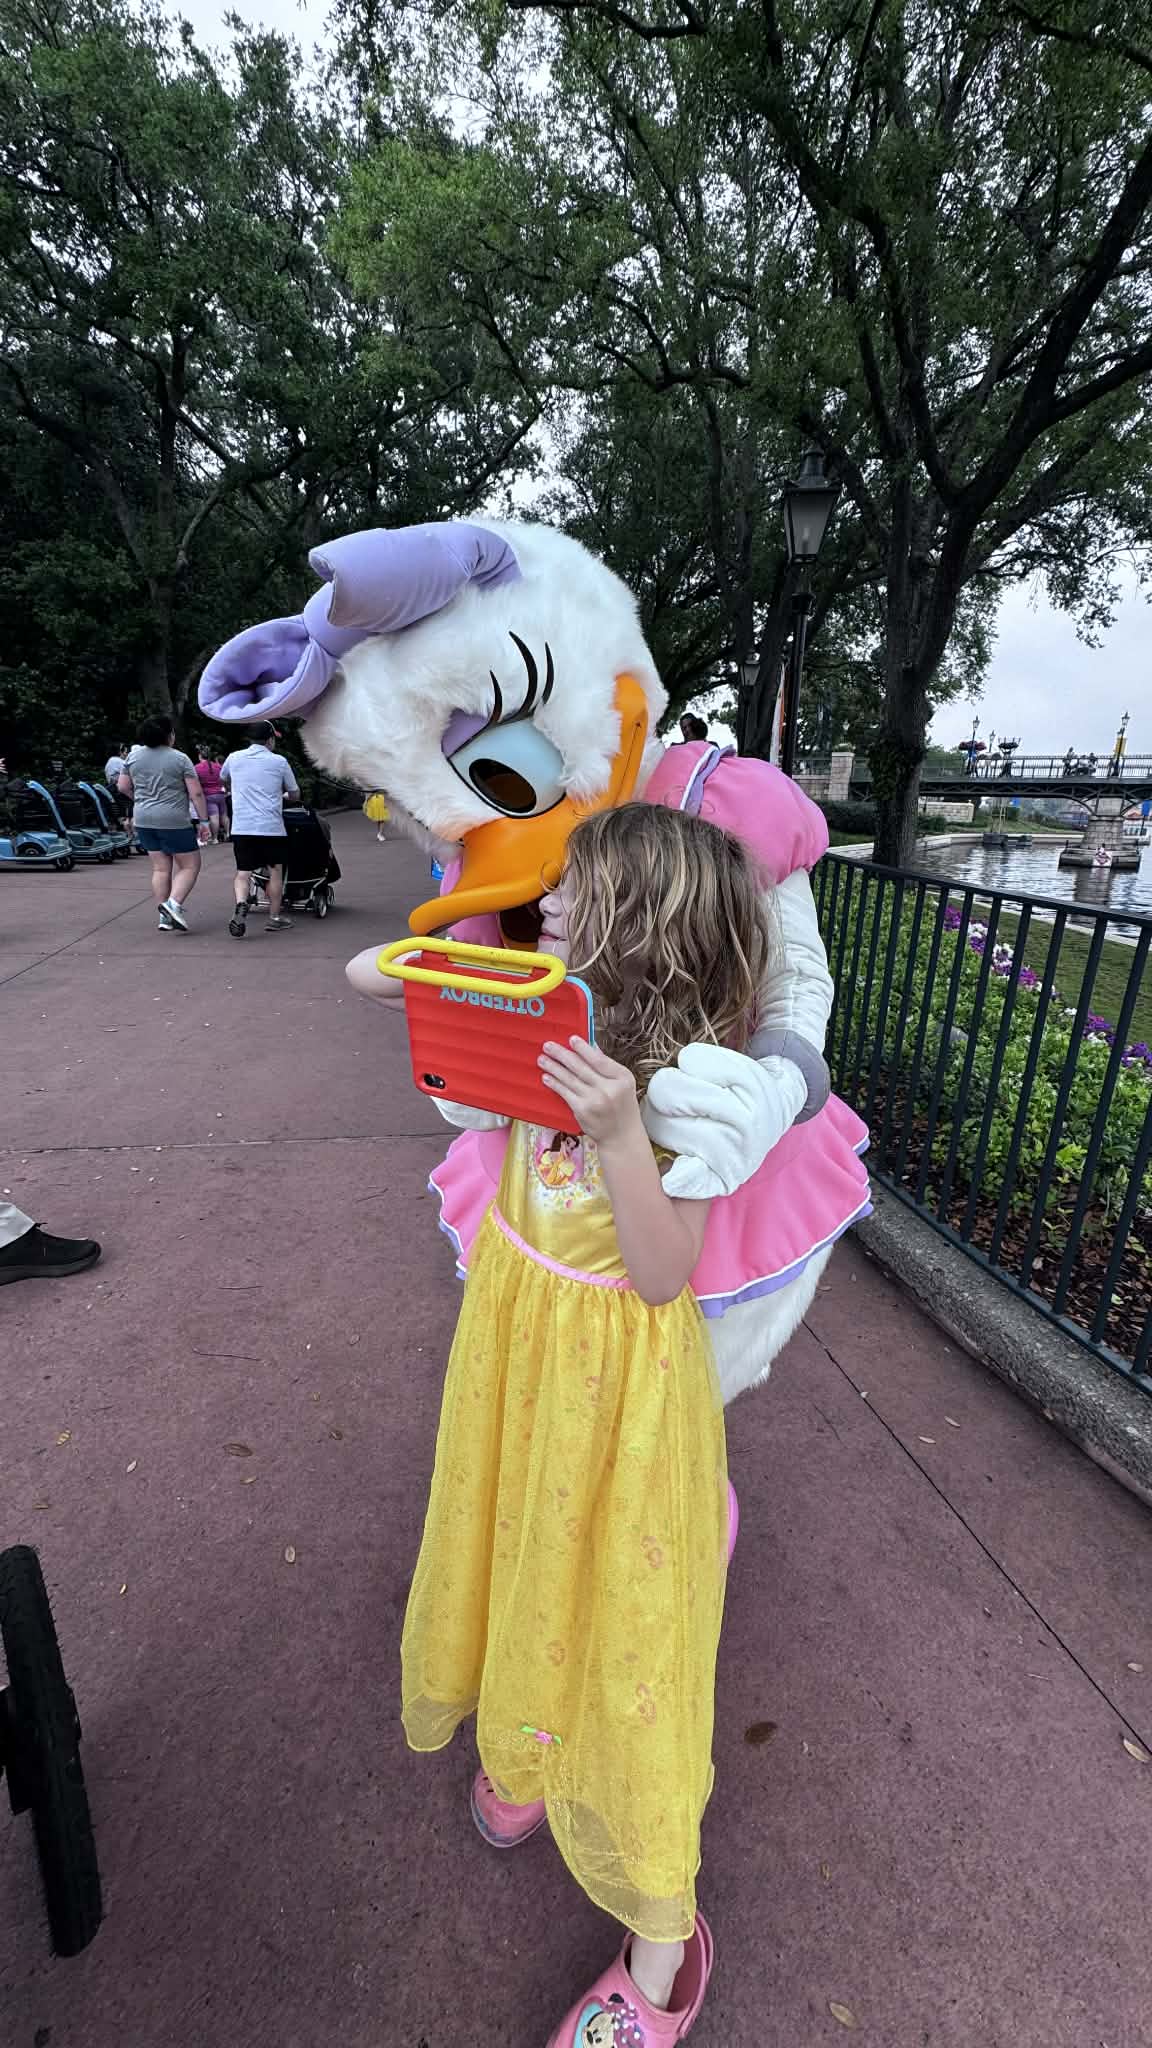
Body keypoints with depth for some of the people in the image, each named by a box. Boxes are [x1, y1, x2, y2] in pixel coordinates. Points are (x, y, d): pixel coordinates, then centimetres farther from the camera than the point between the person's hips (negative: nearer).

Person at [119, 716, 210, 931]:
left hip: (144, 821, 6)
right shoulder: (180, 759, -7)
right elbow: (196, 793, -10)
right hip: (173, 822, -6)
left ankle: (164, 917, 10)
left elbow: (123, 787, 13)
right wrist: (204, 821, -5)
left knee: (160, 868, 10)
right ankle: (173, 904, -15)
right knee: (190, 866, 3)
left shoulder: (133, 756, 8)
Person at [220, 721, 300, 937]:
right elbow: (295, 795, 9)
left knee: (243, 872, 6)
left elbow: (223, 779, 30)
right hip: (271, 827, -2)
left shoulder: (234, 758, 9)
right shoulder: (279, 762, 0)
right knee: (275, 872, 10)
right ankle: (274, 917, 15)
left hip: (241, 827, 2)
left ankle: (241, 905, -19)